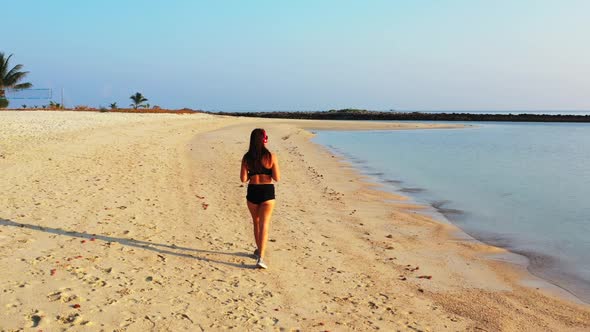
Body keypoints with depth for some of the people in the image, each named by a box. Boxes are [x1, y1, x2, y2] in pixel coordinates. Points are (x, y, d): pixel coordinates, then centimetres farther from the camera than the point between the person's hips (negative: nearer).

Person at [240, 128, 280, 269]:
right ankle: (261, 257, -11)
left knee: (256, 222, 21)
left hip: (252, 192, 2)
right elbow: (277, 178, -9)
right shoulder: (271, 157, -9)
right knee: (264, 224, -1)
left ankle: (259, 250, 38)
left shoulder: (247, 158, -3)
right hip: (267, 192, -2)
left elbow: (243, 179, -3)